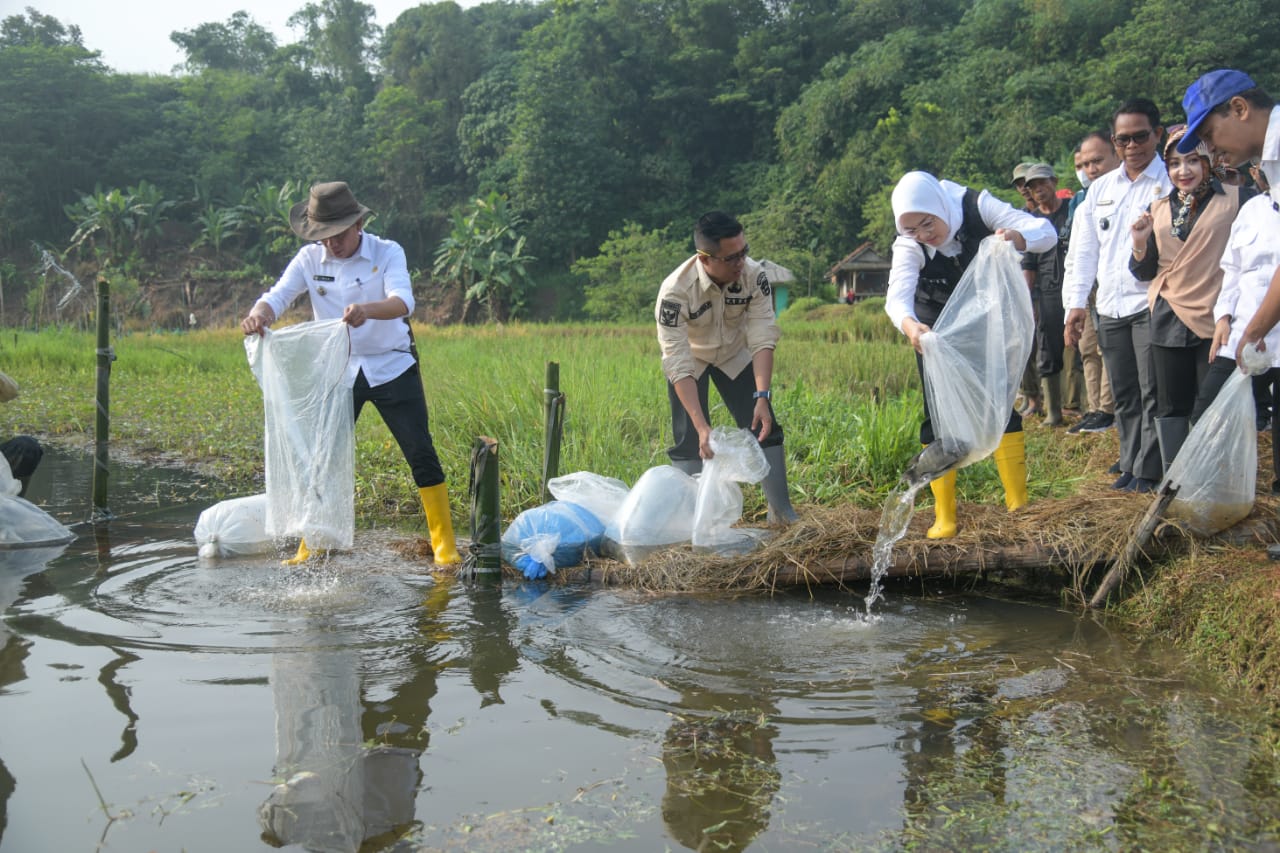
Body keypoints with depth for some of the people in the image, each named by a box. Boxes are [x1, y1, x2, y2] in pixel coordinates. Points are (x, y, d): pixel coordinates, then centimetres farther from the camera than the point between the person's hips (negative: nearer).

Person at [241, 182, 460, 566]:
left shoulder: (387, 253, -13)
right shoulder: (309, 259, -4)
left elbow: (403, 302, -30)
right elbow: (278, 295, -16)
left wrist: (367, 310, -51)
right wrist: (258, 314, -40)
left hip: (392, 368, -2)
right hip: (337, 371, 3)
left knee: (421, 455, -5)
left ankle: (445, 544, 6)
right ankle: (309, 548, 16)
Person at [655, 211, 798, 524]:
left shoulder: (754, 276, -30)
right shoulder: (675, 292, -38)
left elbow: (763, 340, -28)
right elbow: (678, 365, -38)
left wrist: (762, 397, -39)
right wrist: (702, 426, -44)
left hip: (734, 354, 3)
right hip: (690, 359, -2)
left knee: (764, 426, -2)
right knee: (689, 441, -9)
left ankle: (782, 511, 11)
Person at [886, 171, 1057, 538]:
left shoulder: (977, 206, -27)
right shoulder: (908, 246, -28)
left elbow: (1045, 231, -28)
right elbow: (897, 294, -44)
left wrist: (1016, 239, -52)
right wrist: (909, 325, -67)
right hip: (937, 326, 0)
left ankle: (1018, 504, 5)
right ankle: (944, 517, 0)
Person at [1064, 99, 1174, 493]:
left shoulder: (1172, 183, -2)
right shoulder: (1101, 189, 14)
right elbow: (1082, 250, 14)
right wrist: (1075, 304, 8)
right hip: (1110, 308, 5)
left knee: (1152, 392, -3)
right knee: (1124, 394, 11)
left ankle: (1148, 470, 4)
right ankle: (1130, 463, 21)